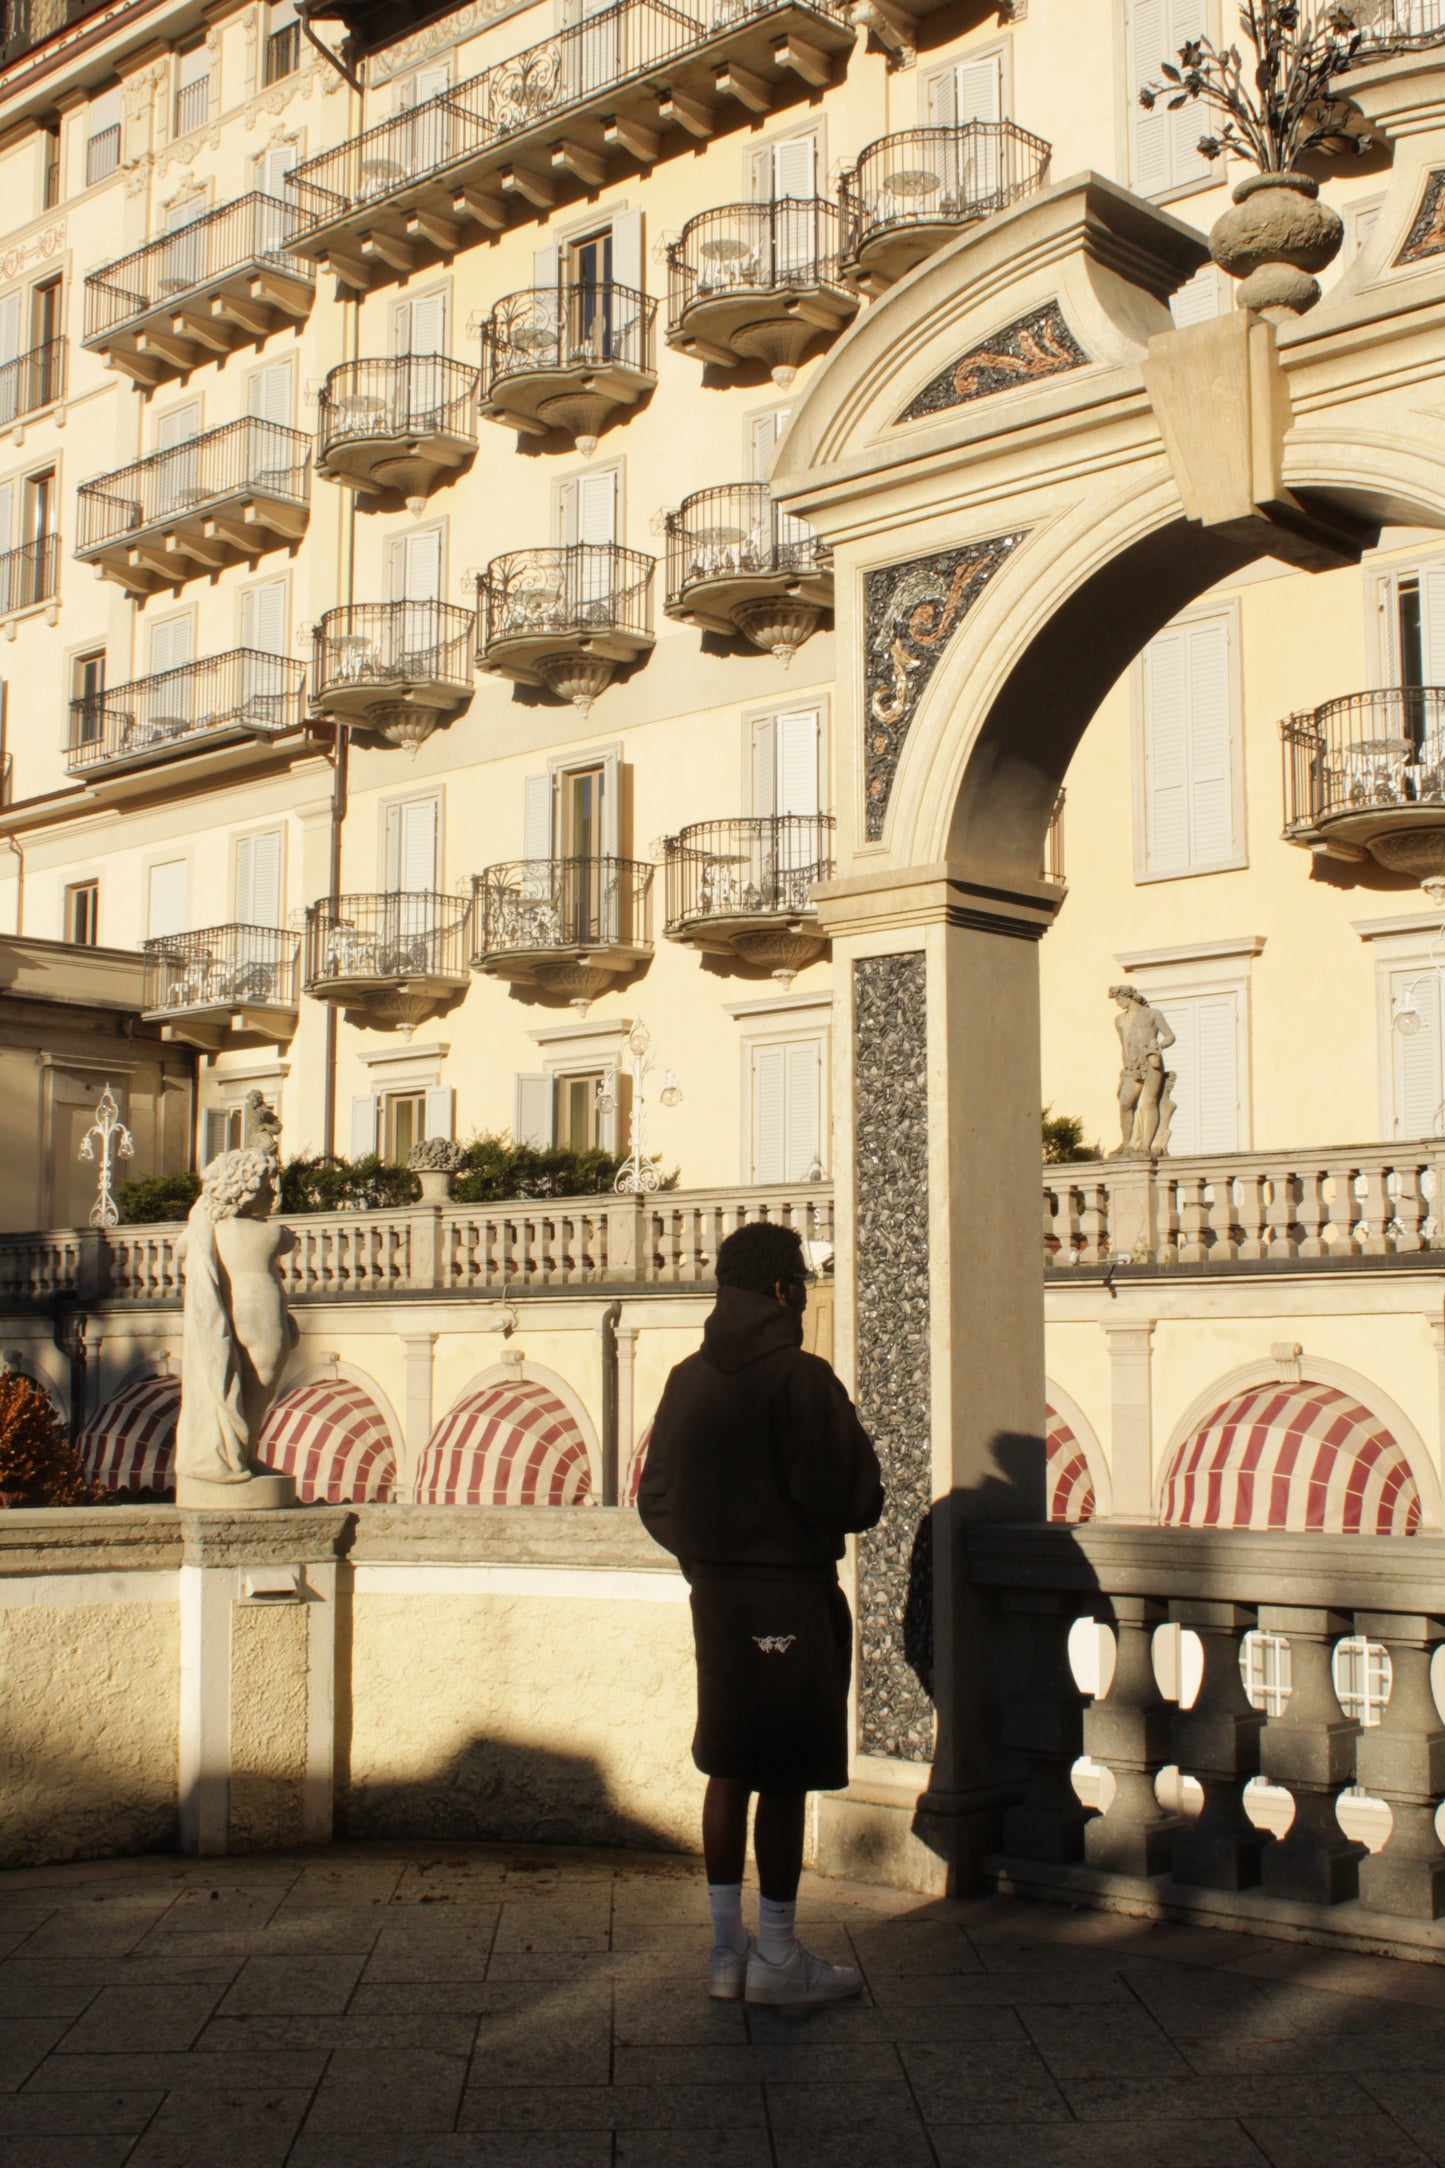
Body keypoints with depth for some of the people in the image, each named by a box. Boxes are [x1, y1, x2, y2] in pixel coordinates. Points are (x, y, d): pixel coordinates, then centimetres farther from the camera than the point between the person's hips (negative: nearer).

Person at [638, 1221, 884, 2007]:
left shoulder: (686, 1380, 5)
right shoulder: (799, 1379, -15)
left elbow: (655, 1499, 9)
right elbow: (852, 1500, -17)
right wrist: (859, 1450, 4)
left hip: (714, 1594, 7)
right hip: (789, 1596, -7)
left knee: (729, 1771, 13)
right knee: (784, 1778, 2)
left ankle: (726, 1950, 21)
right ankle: (776, 1960, 10)